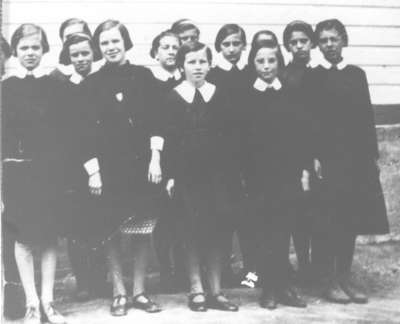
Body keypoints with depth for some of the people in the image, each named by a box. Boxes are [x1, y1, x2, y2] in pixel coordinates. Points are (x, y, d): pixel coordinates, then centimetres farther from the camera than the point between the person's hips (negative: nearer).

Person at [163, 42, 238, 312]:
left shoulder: (219, 96, 5)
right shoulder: (174, 97, 1)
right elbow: (169, 138, -1)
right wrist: (171, 174, -6)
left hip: (215, 171, 2)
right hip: (186, 174, -1)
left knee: (216, 229, 2)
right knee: (192, 231, 3)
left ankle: (216, 291, 10)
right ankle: (197, 290, 11)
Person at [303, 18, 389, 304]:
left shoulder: (357, 74, 12)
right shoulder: (312, 78, 1)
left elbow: (367, 116, 11)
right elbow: (308, 120, -4)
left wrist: (373, 155, 6)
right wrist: (313, 158, -12)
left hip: (358, 157, 4)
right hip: (328, 157, -4)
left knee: (353, 219, 6)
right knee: (330, 221, -3)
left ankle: (345, 277, 15)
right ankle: (330, 281, 6)